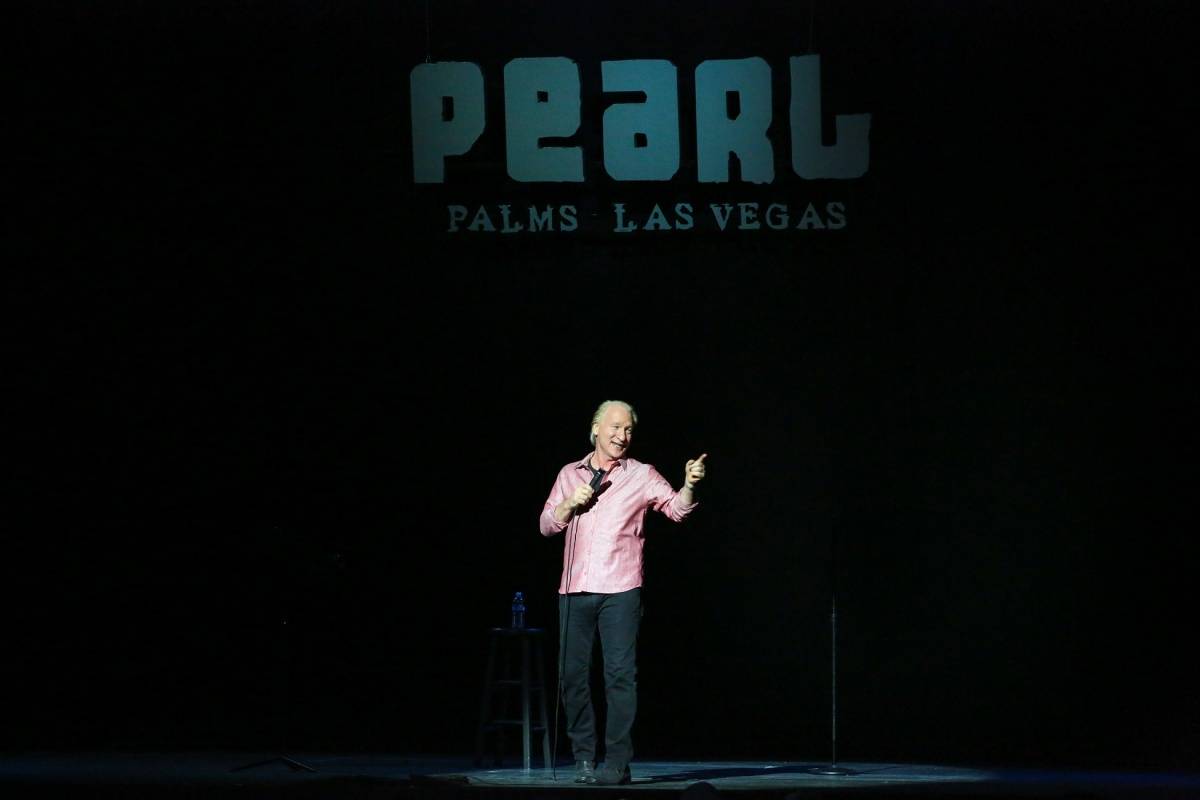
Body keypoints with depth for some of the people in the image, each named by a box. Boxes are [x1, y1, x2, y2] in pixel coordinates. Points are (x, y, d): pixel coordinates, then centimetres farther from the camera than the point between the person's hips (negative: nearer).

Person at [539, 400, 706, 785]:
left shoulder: (641, 476, 7)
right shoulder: (570, 474, 15)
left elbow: (677, 508, -5)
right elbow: (546, 525, 14)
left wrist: (689, 485, -25)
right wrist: (572, 503, -3)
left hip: (620, 591, -3)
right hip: (574, 590, 3)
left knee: (621, 675, -8)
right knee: (573, 674, 3)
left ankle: (617, 763, -8)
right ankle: (584, 759, 12)